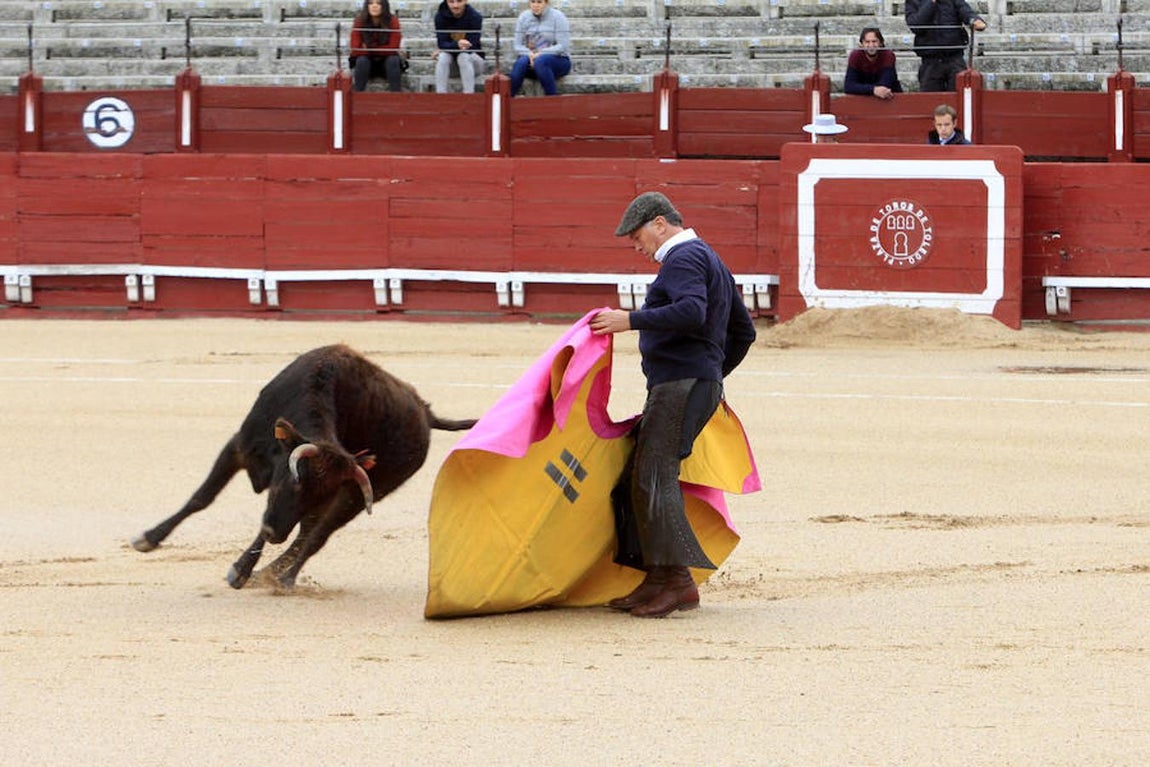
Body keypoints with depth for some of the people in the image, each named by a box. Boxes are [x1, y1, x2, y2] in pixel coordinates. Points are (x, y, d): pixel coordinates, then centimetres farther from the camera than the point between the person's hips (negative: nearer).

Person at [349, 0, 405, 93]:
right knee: (361, 61, -31)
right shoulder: (359, 21, -13)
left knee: (393, 60, -31)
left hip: (386, 60, 0)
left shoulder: (393, 20, -14)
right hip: (367, 60, 0)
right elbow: (356, 50, -18)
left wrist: (369, 49, -16)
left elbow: (393, 48, -17)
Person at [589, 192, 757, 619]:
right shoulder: (710, 260, 25)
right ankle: (658, 581, 10)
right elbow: (743, 331, 30)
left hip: (681, 385, -11)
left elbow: (692, 312, -28)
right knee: (638, 479, 10)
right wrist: (714, 375, 34)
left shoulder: (683, 259, -8)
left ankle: (679, 582, -19)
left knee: (655, 477, -15)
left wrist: (631, 320, -28)